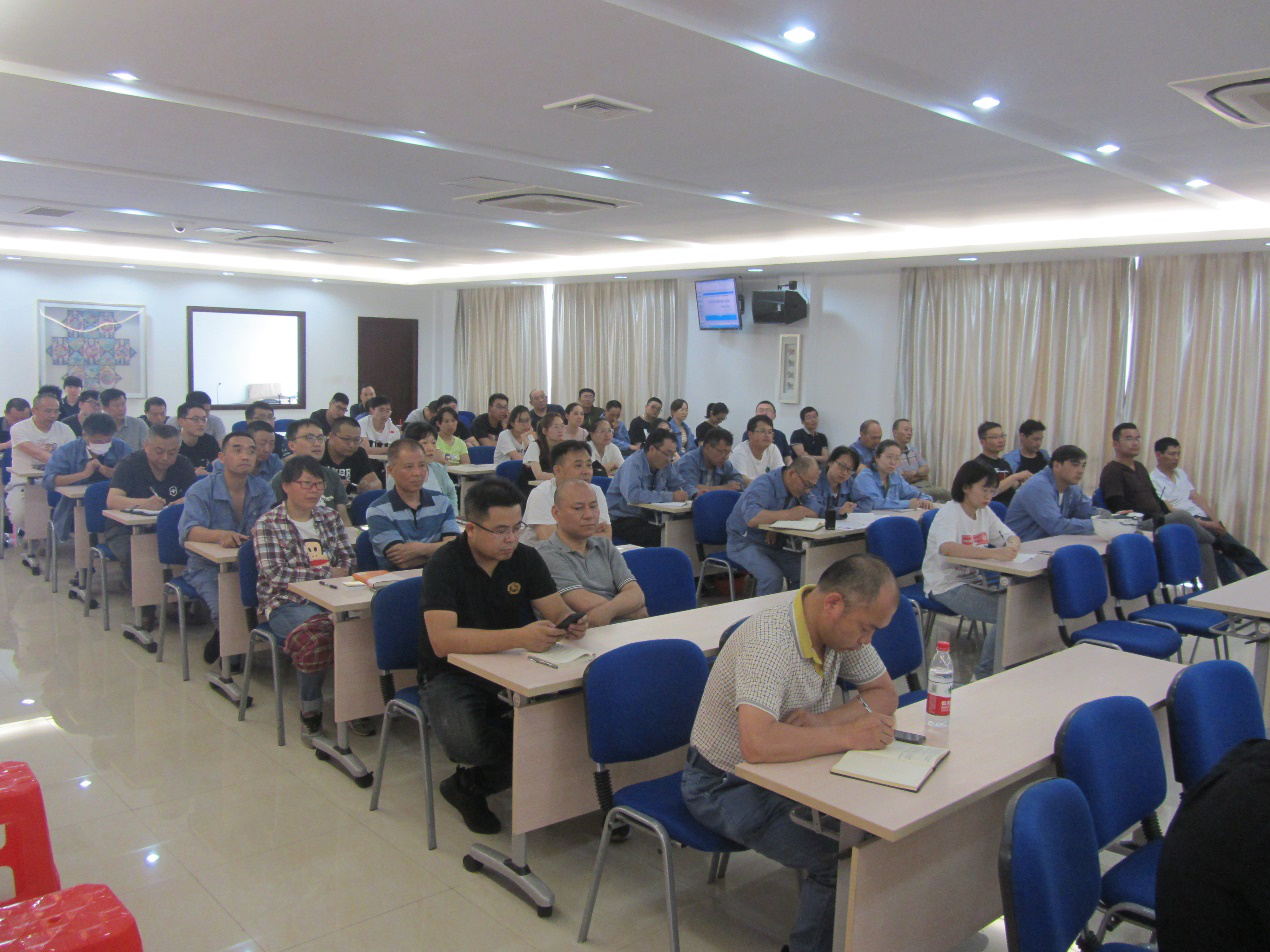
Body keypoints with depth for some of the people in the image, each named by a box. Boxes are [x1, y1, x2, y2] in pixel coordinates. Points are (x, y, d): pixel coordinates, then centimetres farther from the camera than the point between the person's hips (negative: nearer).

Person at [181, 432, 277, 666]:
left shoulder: (263, 489, 5)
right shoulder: (201, 491, -6)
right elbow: (188, 530, -21)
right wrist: (219, 535, -42)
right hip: (208, 567, -3)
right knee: (229, 609, -29)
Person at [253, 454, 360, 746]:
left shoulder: (330, 517, 19)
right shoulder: (267, 525, 4)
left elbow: (349, 559, 15)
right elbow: (276, 573, -8)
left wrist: (341, 572, -9)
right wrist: (326, 574, -10)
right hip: (286, 603, -4)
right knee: (317, 631, -37)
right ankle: (310, 712, -16)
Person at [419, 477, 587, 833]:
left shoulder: (525, 558, 1)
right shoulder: (445, 565, -16)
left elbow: (557, 612, 1)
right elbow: (442, 640, -29)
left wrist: (571, 624, -26)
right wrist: (519, 637, -40)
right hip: (452, 676, -5)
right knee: (467, 742, -36)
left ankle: (469, 784, 0)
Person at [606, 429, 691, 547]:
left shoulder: (665, 465, 6)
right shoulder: (633, 463, -17)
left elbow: (680, 485, 17)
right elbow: (632, 495, -33)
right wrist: (670, 496, -31)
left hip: (648, 518, 7)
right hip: (622, 519, -7)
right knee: (661, 537, -31)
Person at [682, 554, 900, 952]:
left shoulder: (842, 627, -7)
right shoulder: (769, 640, -32)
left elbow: (885, 695, 1)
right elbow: (757, 744, -43)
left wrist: (822, 720, -18)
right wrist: (846, 735, -33)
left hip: (787, 768, 8)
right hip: (727, 786, -7)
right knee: (840, 861, -22)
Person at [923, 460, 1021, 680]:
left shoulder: (985, 512, 9)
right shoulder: (949, 513, -16)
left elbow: (1010, 537, 11)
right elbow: (946, 548, -35)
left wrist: (1012, 545, -16)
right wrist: (993, 553, -44)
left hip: (974, 580, 8)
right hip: (947, 585, -8)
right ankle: (985, 674, -5)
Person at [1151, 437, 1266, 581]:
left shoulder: (1181, 473, 18)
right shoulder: (1154, 480, -8)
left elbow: (1197, 498, 15)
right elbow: (1170, 512, -14)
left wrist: (1215, 520, -2)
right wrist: (1205, 524, -17)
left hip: (1202, 518, 7)